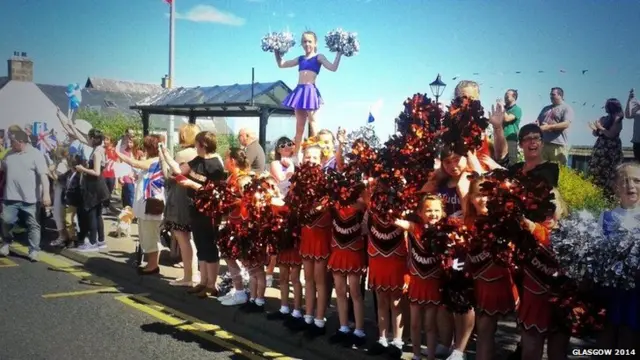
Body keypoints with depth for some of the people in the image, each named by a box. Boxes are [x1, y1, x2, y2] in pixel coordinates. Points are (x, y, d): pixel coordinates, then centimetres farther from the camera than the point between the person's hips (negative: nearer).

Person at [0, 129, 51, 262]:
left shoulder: (35, 154, -7)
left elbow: (43, 175, -13)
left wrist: (46, 193, -21)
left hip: (29, 198, -4)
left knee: (33, 225, 2)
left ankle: (33, 251, 10)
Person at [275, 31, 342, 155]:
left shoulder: (318, 57, 3)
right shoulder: (300, 59, 17)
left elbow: (333, 67, -11)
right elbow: (281, 64, 26)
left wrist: (339, 53, -17)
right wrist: (277, 51, 20)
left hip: (310, 91, -5)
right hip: (299, 91, 5)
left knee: (312, 122, -5)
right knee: (299, 126, 9)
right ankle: (294, 154, 13)